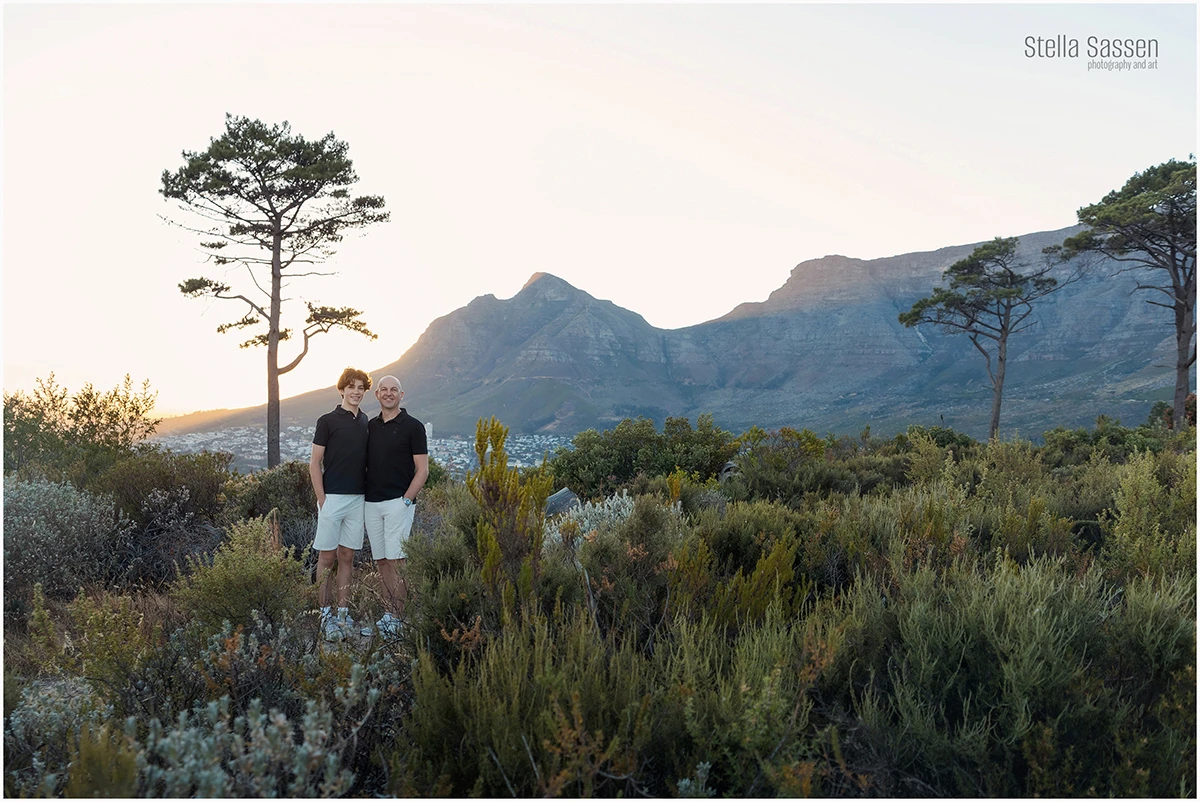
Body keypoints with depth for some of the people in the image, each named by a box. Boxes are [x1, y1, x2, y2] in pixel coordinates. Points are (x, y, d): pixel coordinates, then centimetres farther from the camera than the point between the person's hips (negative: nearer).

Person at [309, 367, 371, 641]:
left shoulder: (366, 422, 12)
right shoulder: (327, 421, -3)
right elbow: (314, 464, -4)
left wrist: (370, 493, 8)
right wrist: (321, 499, -10)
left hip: (358, 499, 5)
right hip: (332, 497, -5)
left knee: (347, 557, 9)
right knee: (327, 557, 1)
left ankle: (343, 613, 14)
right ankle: (325, 615, 7)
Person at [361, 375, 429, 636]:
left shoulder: (413, 426, -3)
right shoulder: (370, 426, 14)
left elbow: (422, 470, -5)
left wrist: (406, 499, -13)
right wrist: (362, 494, 8)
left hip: (398, 503, -6)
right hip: (371, 504, 6)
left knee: (396, 561, -8)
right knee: (381, 562, 7)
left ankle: (398, 620, -4)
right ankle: (388, 616, 13)